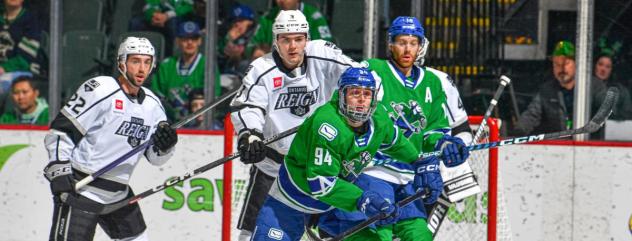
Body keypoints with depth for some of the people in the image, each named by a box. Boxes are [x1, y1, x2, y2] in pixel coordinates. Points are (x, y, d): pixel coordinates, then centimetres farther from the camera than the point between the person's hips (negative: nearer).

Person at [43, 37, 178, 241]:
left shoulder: (152, 104, 10)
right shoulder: (100, 90, -12)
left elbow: (155, 157, 14)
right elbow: (62, 130, -13)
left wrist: (165, 144, -8)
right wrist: (59, 171, -21)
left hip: (118, 193, 8)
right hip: (79, 191, -8)